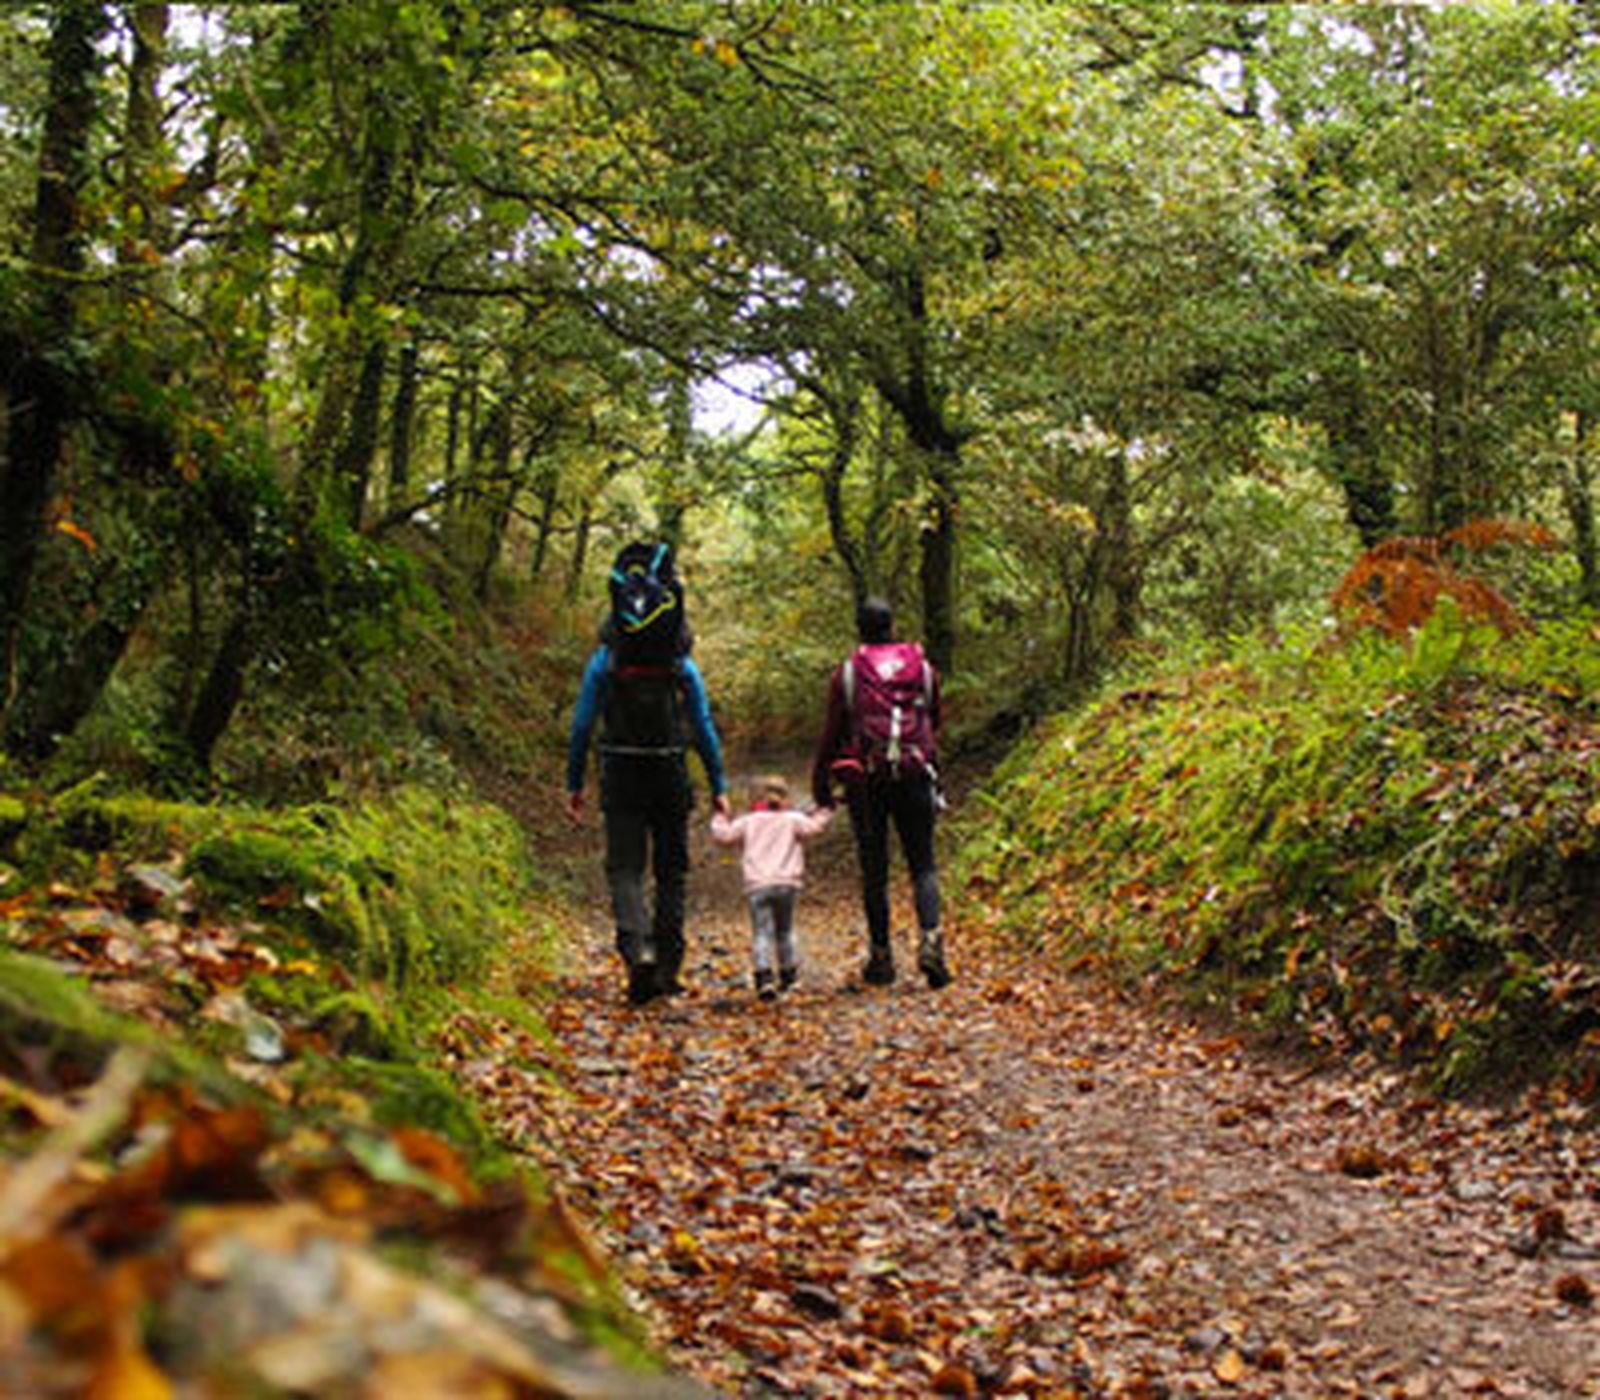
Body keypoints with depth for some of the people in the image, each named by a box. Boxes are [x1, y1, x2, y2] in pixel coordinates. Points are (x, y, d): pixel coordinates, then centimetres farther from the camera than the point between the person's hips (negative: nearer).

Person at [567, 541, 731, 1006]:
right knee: (672, 871, 11)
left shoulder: (603, 662, -1)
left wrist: (574, 783, 6)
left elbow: (581, 726, -1)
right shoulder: (683, 666, 2)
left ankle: (638, 951, -25)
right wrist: (718, 786, 8)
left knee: (625, 870, 0)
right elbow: (704, 727, 3)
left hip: (621, 776, -1)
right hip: (671, 776, 1)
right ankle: (667, 969, 11)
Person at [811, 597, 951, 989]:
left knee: (874, 871, 7)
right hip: (915, 776, 1)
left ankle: (881, 957, 8)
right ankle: (931, 940, -15)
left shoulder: (848, 671, 2)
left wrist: (820, 783, 9)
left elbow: (832, 732, 1)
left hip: (866, 780, -1)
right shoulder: (923, 667, 10)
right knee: (923, 866, 6)